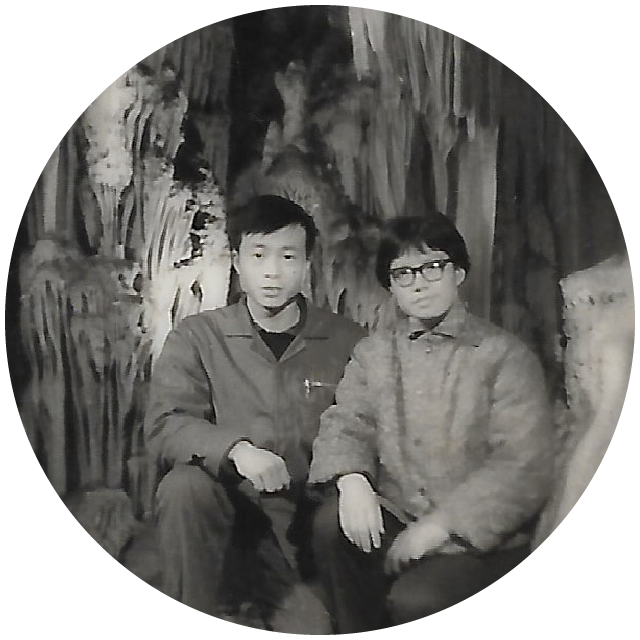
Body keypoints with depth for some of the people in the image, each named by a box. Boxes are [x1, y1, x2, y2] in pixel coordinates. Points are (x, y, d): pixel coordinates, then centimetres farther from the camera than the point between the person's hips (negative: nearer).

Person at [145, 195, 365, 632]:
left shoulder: (347, 342, 2)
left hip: (309, 522, 1)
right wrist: (236, 448, -26)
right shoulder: (197, 337, 2)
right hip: (228, 508, 0)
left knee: (316, 625, -19)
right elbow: (164, 426, -8)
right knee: (184, 485, -30)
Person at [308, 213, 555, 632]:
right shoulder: (372, 353, 10)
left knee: (414, 600, -29)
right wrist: (351, 479, -22)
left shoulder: (505, 356, -5)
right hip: (395, 517, 4)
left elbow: (524, 465, -13)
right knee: (332, 524, -24)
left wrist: (441, 523, -19)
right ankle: (356, 633, -1)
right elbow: (346, 423, 1)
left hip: (480, 536, -4)